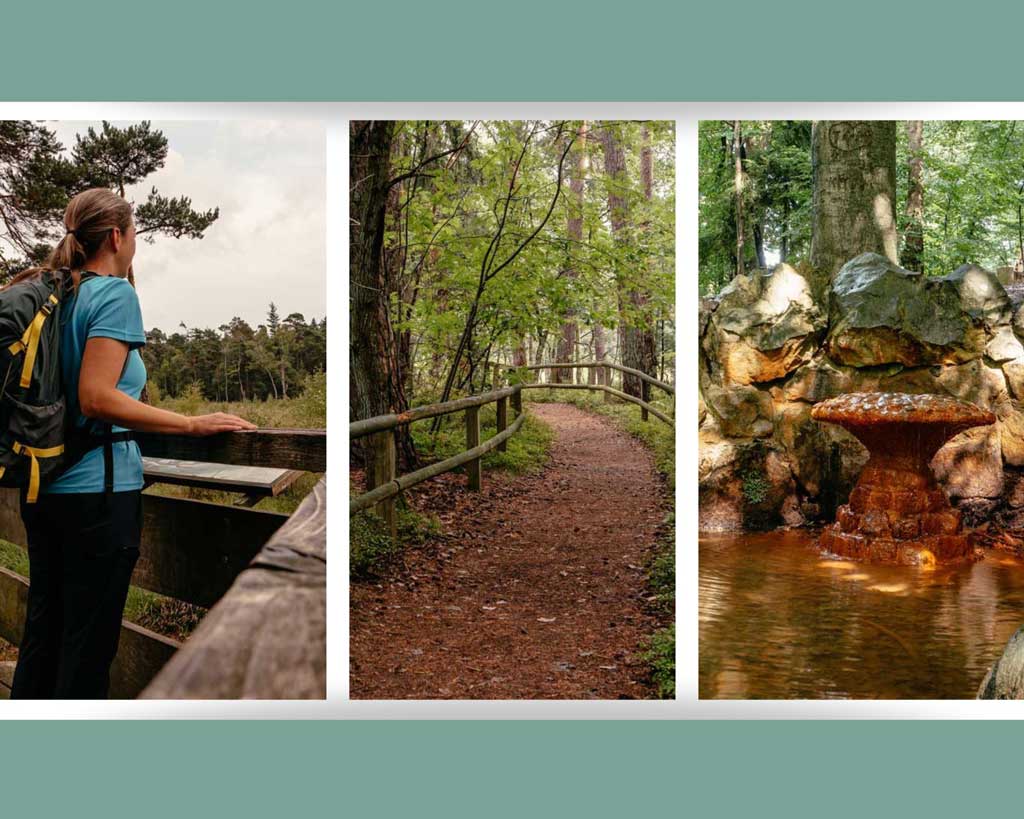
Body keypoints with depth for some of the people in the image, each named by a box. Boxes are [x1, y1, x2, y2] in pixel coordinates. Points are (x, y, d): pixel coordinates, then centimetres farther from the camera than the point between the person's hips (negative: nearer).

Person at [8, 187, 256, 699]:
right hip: (97, 489, -8)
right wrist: (194, 425, -20)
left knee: (41, 632, 17)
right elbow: (97, 397, -21)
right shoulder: (115, 293, -10)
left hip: (44, 486, 8)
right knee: (89, 644, 1)